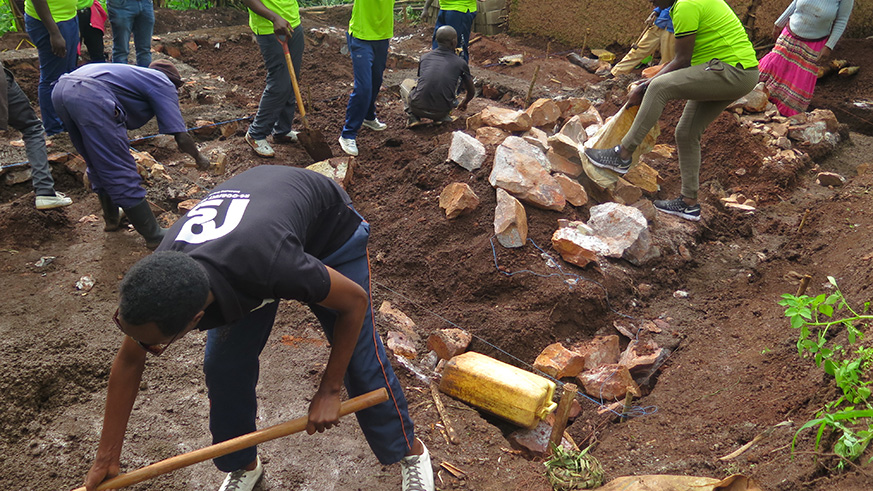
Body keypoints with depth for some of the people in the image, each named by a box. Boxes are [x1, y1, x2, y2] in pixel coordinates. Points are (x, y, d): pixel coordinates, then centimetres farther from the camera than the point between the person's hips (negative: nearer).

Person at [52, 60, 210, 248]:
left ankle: (112, 219, 42)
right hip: (91, 96, -9)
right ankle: (155, 237, 7)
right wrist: (199, 158, 25)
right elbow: (182, 138, 7)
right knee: (121, 174, -2)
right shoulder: (164, 84, 15)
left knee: (98, 166, 25)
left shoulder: (139, 75, 36)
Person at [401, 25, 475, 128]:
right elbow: (471, 91, 17)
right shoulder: (460, 63, 5)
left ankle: (412, 116, 8)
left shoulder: (425, 57, 10)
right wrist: (464, 104, 41)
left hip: (418, 107, 0)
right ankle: (444, 117, 10)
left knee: (406, 83, 31)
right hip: (441, 111, 0)